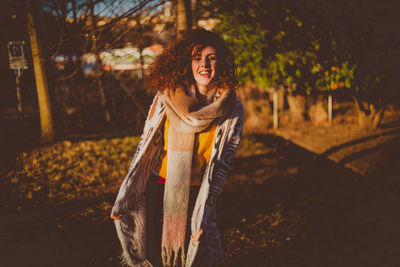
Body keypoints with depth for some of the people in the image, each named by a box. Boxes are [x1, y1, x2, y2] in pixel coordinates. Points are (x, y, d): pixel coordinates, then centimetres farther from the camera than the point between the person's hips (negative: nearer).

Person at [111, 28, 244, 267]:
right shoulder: (167, 96, -7)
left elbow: (221, 166, -7)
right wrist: (124, 198, -4)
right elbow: (145, 148, -2)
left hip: (196, 194, -1)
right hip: (158, 191, 1)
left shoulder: (231, 110, -8)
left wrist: (203, 216, -13)